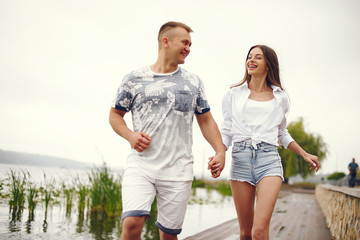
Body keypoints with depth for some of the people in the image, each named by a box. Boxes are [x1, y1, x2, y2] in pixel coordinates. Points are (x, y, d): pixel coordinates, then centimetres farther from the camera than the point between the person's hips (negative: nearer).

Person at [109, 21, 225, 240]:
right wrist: (130, 135, -6)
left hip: (178, 171, 2)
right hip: (141, 165, -1)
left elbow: (206, 120, 16)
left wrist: (220, 151, 3)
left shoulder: (193, 82, 12)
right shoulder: (134, 79, 6)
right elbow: (115, 114, 13)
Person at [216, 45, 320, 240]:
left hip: (269, 159, 0)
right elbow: (226, 131, 11)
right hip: (240, 158, 1)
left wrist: (304, 154, 19)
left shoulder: (280, 97, 14)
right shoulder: (234, 94, 12)